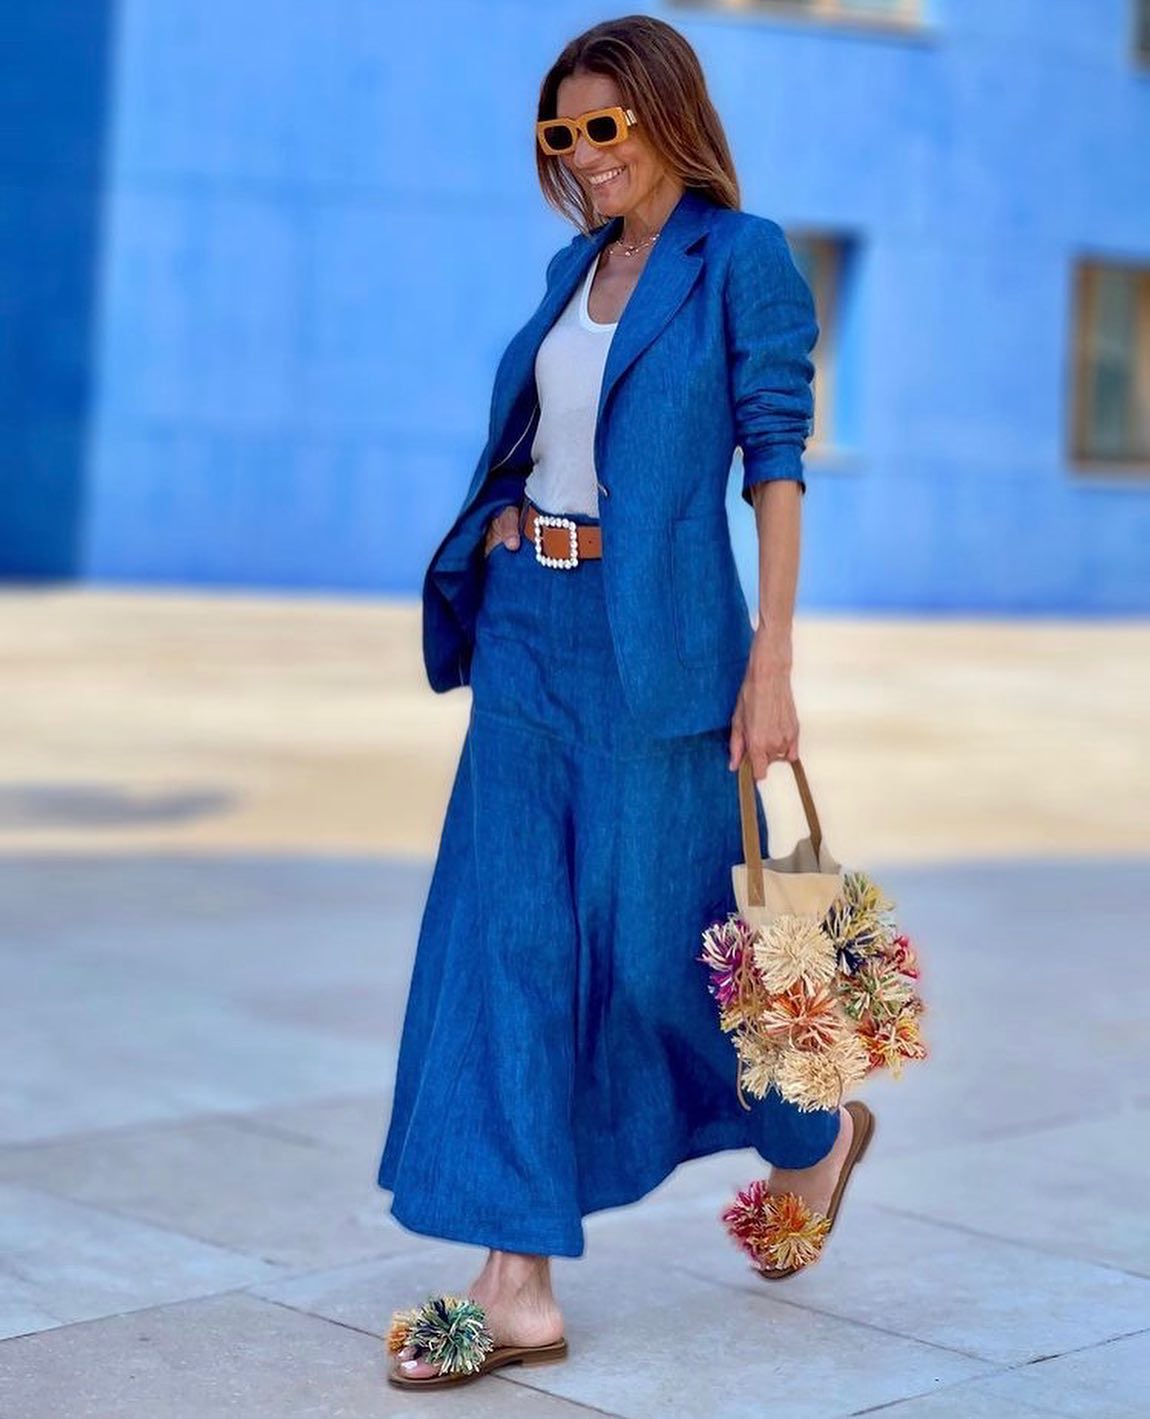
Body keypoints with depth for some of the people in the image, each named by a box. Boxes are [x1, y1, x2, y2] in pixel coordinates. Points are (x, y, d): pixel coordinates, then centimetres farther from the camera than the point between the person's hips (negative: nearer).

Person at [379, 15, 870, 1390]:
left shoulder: (743, 258, -5)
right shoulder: (573, 269, 14)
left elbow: (775, 463, -8)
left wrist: (770, 665, -14)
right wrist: (495, 589, 17)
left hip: (651, 635, -6)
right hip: (525, 625, 7)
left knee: (657, 937, 2)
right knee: (508, 936, -1)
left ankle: (811, 1132, 32)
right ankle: (517, 1283, 2)